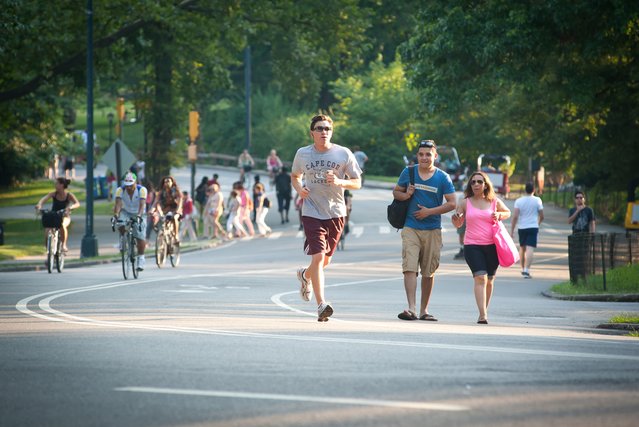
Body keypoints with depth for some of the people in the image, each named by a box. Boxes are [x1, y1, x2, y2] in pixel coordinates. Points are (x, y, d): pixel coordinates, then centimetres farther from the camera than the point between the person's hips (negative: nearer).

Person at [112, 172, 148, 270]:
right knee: (121, 226, -30)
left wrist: (139, 215, -50)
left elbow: (142, 204, -34)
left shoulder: (142, 190, -23)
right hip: (126, 212, 1)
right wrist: (116, 214, -47)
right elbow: (118, 204, -29)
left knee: (140, 237, -8)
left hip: (139, 215, -1)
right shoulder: (120, 190, -18)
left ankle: (141, 258, 7)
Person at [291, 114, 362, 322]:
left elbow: (357, 183, 2)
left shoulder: (343, 154, -3)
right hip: (312, 212, -2)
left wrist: (339, 182, -17)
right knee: (318, 256, -17)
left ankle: (305, 275, 49)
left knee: (325, 260, 15)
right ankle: (321, 304, -19)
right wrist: (299, 189, -4)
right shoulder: (302, 154, 0)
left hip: (335, 212, 2)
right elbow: (295, 176, 18)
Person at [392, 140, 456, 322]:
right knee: (410, 267, -15)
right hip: (411, 228, 0)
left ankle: (424, 310, 20)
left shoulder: (442, 177, 1)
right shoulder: (408, 173, 5)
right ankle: (411, 309, -23)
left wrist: (430, 211, -12)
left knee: (429, 272, 8)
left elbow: (452, 203, -2)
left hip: (432, 231, 0)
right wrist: (406, 195, -7)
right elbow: (396, 192, 17)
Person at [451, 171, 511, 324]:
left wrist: (499, 215, -1)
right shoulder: (465, 203, 4)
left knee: (489, 280, 10)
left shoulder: (494, 202, 6)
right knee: (480, 278, -17)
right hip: (472, 246, -2)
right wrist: (456, 218, -13)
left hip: (492, 246, 2)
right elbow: (458, 224, 11)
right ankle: (482, 315, -24)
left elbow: (508, 213, 21)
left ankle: (485, 310, 29)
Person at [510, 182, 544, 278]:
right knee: (530, 249, -9)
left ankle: (523, 269, 31)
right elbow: (541, 216, 2)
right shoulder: (537, 200, -2)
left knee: (522, 248, 20)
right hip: (533, 227, -2)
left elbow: (515, 216, -9)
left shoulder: (519, 201, -2)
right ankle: (526, 270, -22)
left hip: (522, 228, 2)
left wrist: (512, 230, -5)